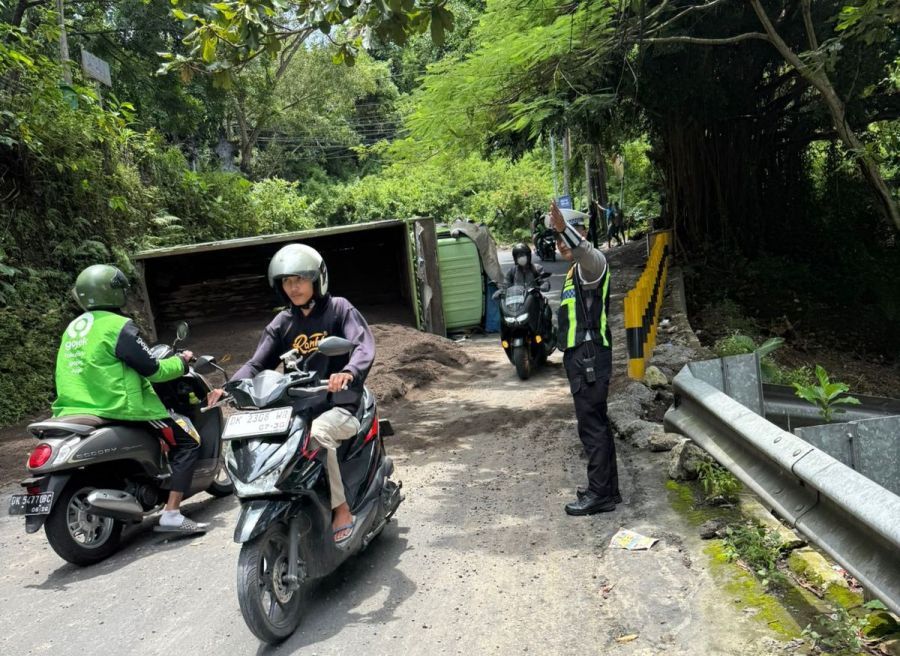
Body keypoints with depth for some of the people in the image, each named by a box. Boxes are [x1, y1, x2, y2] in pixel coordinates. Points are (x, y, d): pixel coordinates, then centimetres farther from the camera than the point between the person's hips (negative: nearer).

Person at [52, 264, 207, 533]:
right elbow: (151, 370, -14)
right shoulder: (118, 326, -13)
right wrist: (181, 362, 4)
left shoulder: (72, 328, 13)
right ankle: (171, 515, -10)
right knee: (187, 443, -1)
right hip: (119, 409, -9)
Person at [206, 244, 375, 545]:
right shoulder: (282, 323, 13)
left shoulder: (339, 309, 0)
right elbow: (257, 363, 4)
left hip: (339, 405, -5)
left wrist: (348, 373, -38)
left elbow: (364, 346, -16)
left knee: (317, 433, -35)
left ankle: (342, 510, -19)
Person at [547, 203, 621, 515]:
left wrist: (564, 227, -53)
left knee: (592, 425, -8)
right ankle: (607, 488, 24)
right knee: (596, 425, 15)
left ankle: (600, 494, -1)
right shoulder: (576, 270, 22)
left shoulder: (592, 263, -10)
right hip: (580, 357, 11)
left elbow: (585, 252, -38)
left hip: (589, 357, -11)